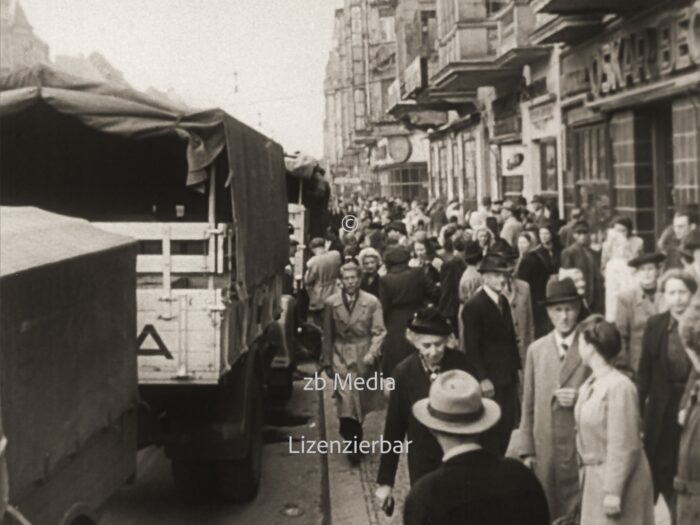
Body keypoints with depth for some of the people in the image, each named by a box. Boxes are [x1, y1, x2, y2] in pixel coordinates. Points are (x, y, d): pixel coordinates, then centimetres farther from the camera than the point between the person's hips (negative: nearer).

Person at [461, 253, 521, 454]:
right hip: (489, 381, -8)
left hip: (508, 378, 8)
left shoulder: (503, 301, 12)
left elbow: (510, 338, 14)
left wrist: (515, 368, 7)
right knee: (491, 434, -1)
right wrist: (482, 379, -17)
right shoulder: (473, 306, -13)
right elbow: (471, 348, -15)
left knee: (508, 426, 11)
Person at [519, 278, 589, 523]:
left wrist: (580, 399, -15)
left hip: (581, 447, -2)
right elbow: (528, 405, 8)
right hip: (544, 450, 3)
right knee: (546, 514, 9)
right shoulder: (535, 350, 6)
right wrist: (526, 450, 4)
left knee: (578, 513, 2)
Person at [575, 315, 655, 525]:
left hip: (615, 476, -8)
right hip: (594, 476, 8)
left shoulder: (619, 387, -20)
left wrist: (613, 492, -18)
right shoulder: (590, 384, 5)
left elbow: (623, 447, -19)